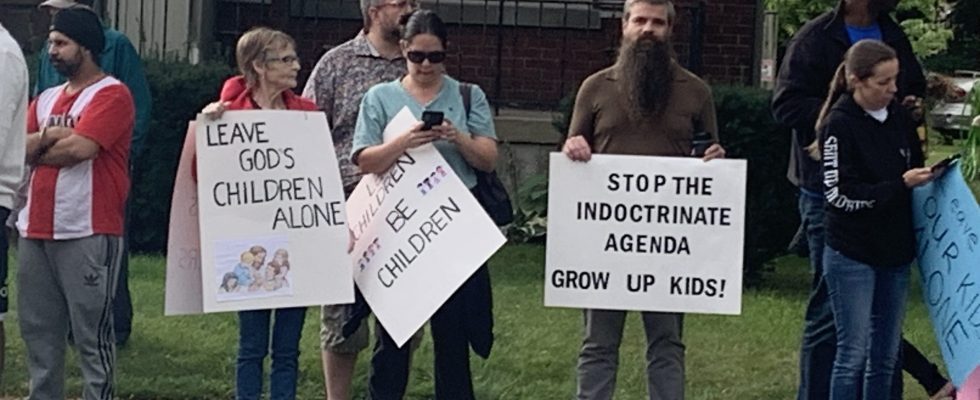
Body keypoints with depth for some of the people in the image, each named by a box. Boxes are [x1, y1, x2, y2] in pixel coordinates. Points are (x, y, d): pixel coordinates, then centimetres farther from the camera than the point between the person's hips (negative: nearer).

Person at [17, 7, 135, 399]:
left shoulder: (111, 95, -5)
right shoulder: (46, 99, 18)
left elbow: (80, 148, -18)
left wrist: (39, 150, 0)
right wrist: (49, 137, -12)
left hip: (88, 231, -8)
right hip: (35, 228, 8)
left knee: (91, 332, -4)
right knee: (38, 328, 11)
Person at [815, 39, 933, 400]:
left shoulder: (900, 119, 6)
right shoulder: (839, 125, -11)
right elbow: (840, 194, -15)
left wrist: (927, 178, -1)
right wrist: (901, 185, -19)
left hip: (895, 252, 6)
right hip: (852, 255, -6)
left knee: (887, 356, 9)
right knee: (854, 353, -3)